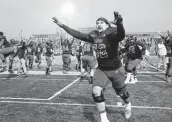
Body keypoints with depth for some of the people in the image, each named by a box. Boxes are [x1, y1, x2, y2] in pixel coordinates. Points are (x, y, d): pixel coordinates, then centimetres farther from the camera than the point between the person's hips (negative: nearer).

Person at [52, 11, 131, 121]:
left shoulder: (112, 34, -19)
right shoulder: (93, 36, -3)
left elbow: (121, 35, -41)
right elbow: (78, 34, 3)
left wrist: (119, 24, -63)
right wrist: (62, 25, 2)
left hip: (116, 70, -4)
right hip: (101, 69, 4)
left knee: (121, 92, 15)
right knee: (96, 91, -15)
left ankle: (128, 105, 52)